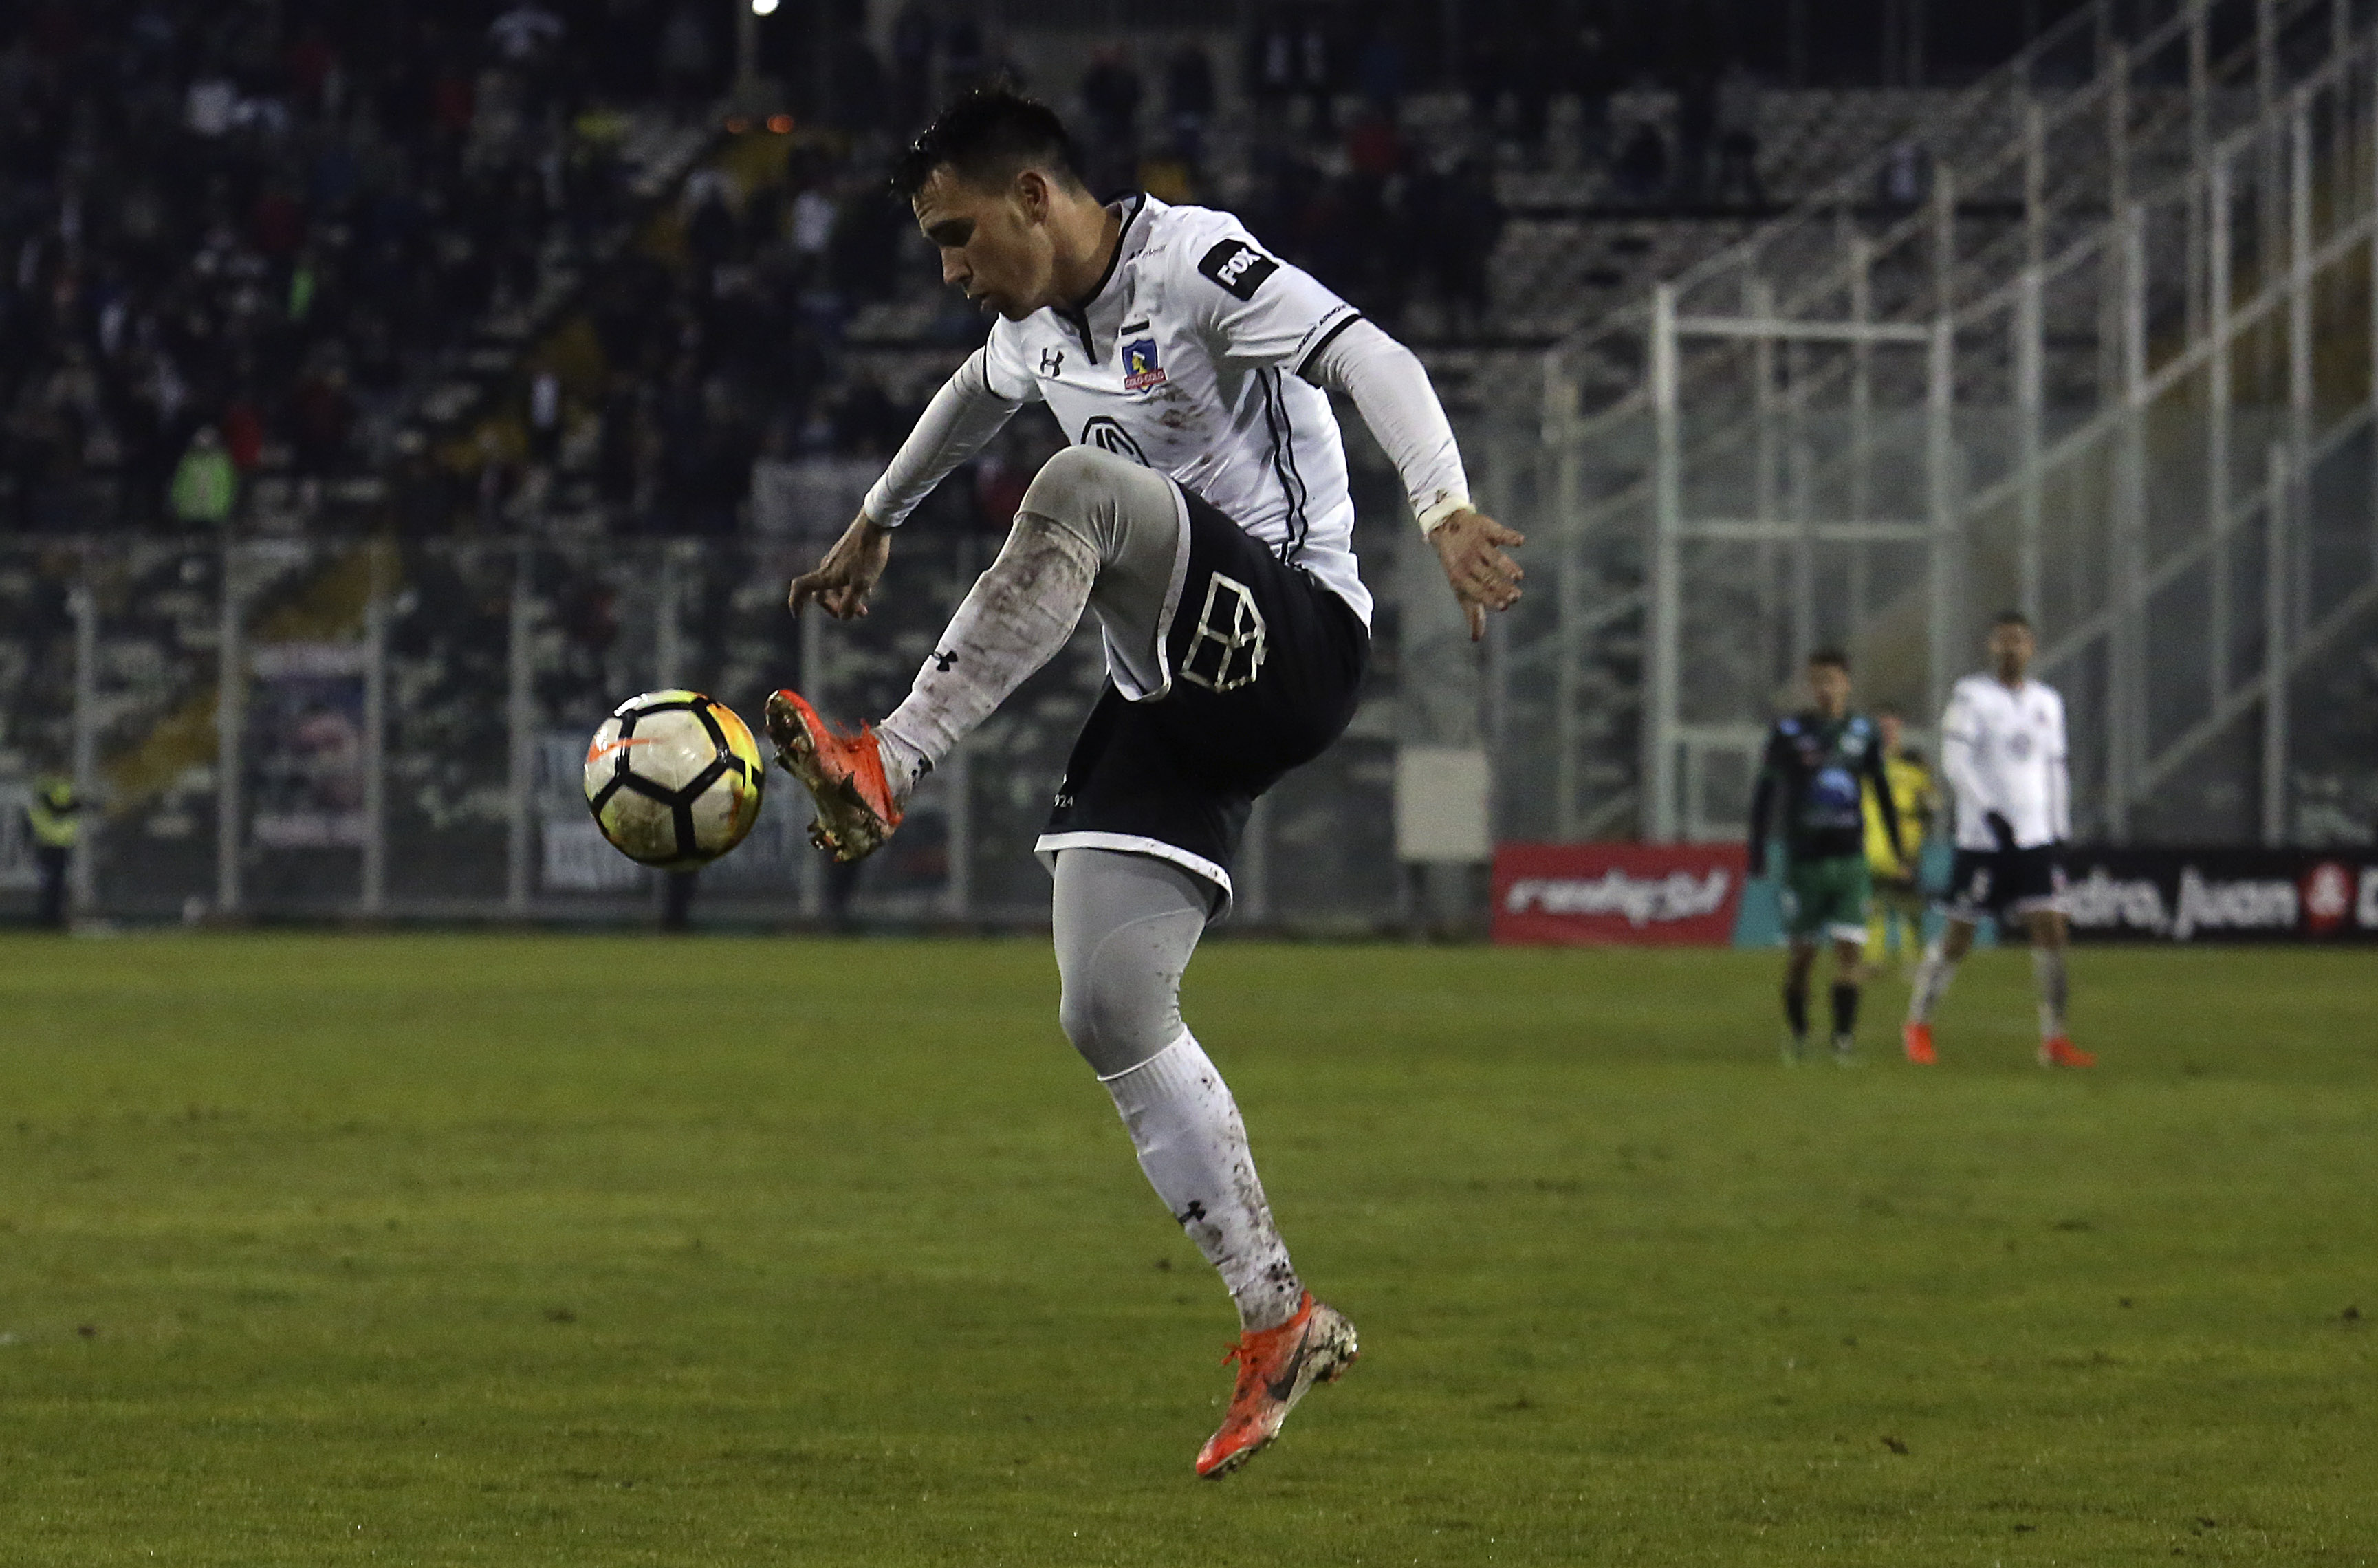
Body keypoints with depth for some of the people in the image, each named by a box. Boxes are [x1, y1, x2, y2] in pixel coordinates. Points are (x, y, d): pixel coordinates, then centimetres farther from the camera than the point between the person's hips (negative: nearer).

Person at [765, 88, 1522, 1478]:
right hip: (1172, 699, 9)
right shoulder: (1039, 325, 15)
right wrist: (877, 525, 53)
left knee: (1081, 489, -33)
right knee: (1111, 1012, -3)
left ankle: (890, 771, -36)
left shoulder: (1194, 263, -11)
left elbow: (1372, 361, -25)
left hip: (1294, 643, -9)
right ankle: (1281, 1320, 3)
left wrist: (1448, 508, -41)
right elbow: (980, 396, 40)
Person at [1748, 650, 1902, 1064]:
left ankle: (1844, 1037, -3)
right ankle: (1796, 1030, 20)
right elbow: (1764, 793, 4)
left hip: (1850, 858, 1)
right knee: (1803, 951, 1)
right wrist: (1757, 848, 0)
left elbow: (1882, 792, 16)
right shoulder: (1788, 732, 0)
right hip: (1803, 857, -1)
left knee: (1850, 948, -8)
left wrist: (1898, 848, 15)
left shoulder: (1863, 732, 6)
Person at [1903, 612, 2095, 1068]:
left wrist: (2060, 832, 14)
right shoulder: (1971, 697, -3)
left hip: (2036, 838, 4)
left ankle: (2054, 1039, -4)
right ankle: (1918, 1025, 18)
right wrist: (1990, 812, -21)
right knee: (1957, 939, -1)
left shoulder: (2047, 702, 14)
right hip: (1983, 838, -4)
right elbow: (1955, 761, -11)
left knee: (2051, 929, -7)